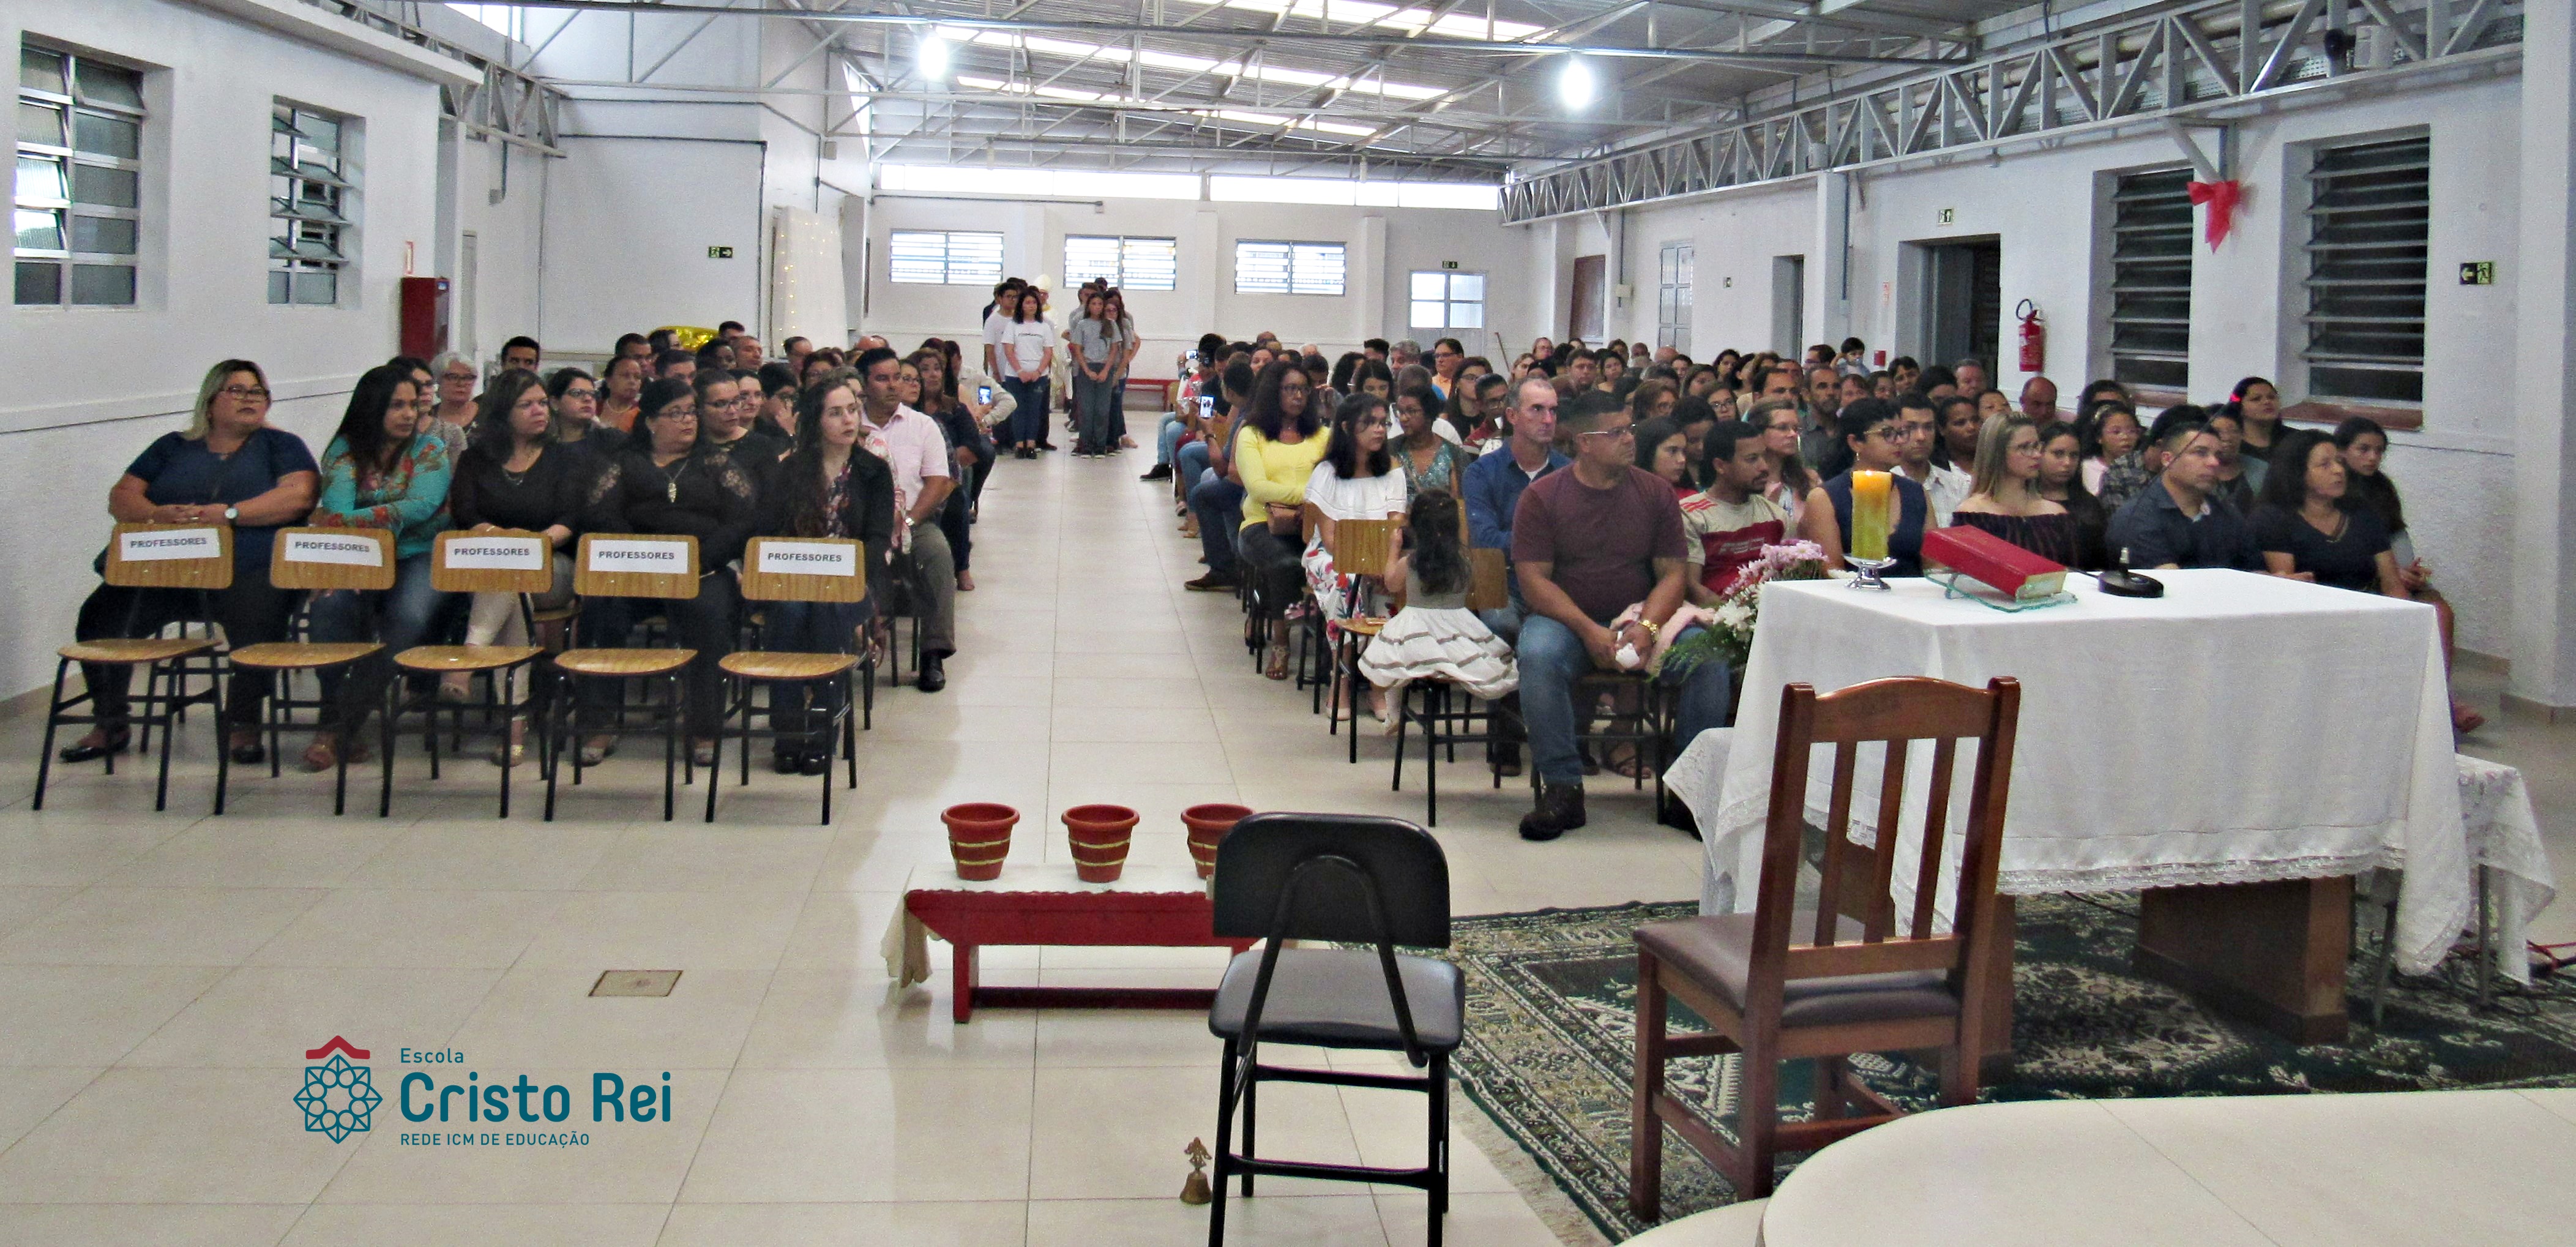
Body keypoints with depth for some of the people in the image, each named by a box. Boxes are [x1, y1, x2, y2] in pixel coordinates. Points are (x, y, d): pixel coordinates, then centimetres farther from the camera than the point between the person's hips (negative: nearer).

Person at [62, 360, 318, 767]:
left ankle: (242, 724, -16)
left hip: (247, 569, -3)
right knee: (101, 616, -18)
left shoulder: (279, 445, 14)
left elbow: (299, 496, -5)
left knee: (258, 621, -34)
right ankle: (109, 724, 0)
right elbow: (120, 498, 14)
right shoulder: (173, 447, 23)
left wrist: (228, 513, -15)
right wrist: (158, 514, -9)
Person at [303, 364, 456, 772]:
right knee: (332, 604, -32)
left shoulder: (430, 448, 5)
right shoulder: (345, 449, 8)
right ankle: (338, 724, -21)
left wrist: (348, 520, -19)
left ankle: (339, 727, -22)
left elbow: (422, 507, -13)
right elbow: (337, 510, -9)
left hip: (418, 558, -1)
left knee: (409, 616, -33)